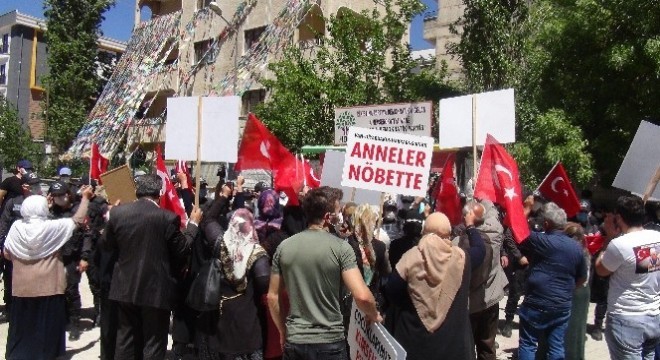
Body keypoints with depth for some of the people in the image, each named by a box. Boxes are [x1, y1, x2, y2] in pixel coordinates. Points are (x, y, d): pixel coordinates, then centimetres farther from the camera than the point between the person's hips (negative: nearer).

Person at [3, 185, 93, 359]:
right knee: (46, 325, 9)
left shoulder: (16, 227, -5)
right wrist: (85, 198, 5)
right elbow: (78, 220, -3)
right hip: (48, 285, -3)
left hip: (22, 286, 3)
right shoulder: (53, 227, -12)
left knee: (23, 324, 15)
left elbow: (6, 254, 3)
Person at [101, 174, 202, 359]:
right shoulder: (168, 218, -16)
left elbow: (105, 245, 9)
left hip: (126, 287, 5)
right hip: (156, 289, -4)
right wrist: (193, 223, 5)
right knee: (153, 344, 8)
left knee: (126, 340, 18)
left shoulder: (117, 212, -4)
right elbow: (183, 250, -6)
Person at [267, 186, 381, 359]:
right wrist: (374, 315, 1)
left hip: (295, 342, 3)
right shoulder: (340, 247, -13)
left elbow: (272, 297, 4)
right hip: (329, 342, -3)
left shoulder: (284, 247, -1)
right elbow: (362, 296, -20)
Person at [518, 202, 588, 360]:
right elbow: (582, 278, 13)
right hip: (562, 306, 5)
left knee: (528, 345, 6)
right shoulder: (576, 247, 2)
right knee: (556, 347, 12)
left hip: (537, 304, -5)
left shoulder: (540, 241, -16)